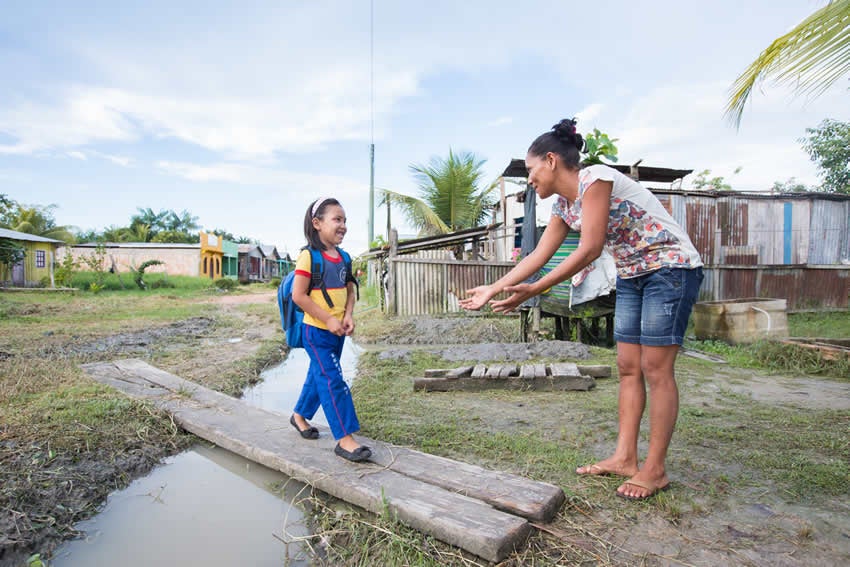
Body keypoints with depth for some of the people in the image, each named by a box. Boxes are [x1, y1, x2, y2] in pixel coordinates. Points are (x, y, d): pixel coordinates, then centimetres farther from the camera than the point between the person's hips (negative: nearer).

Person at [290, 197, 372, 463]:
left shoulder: (343, 257, 6)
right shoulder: (308, 256, -15)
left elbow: (349, 290, 13)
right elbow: (298, 295, -18)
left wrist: (348, 316, -4)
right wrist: (328, 320, -19)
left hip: (337, 331, 8)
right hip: (316, 331, -7)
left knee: (319, 375, 20)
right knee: (333, 381, -6)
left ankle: (300, 415, 43)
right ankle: (344, 438, 2)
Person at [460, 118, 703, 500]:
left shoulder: (595, 179, -19)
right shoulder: (564, 206, 7)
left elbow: (590, 250, -25)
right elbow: (538, 256, 6)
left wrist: (533, 291, -26)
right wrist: (492, 289, 4)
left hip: (671, 269, -8)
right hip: (632, 278, 9)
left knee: (655, 368, -7)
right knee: (628, 367, 6)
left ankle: (655, 469, 5)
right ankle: (624, 458, 13)